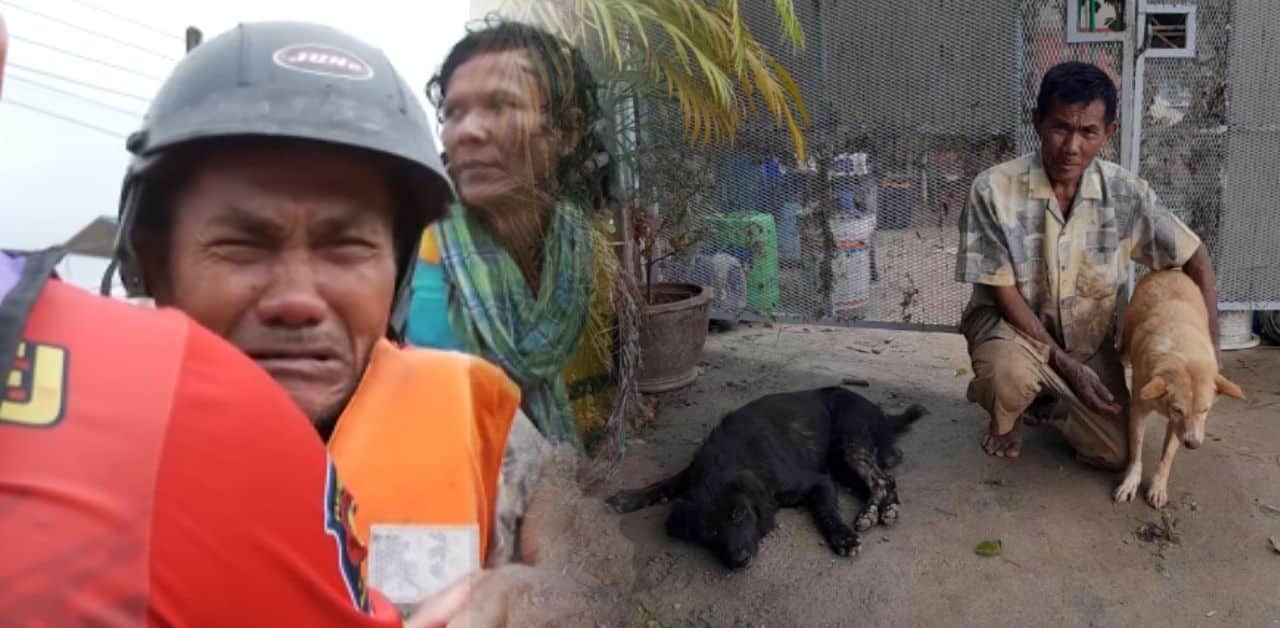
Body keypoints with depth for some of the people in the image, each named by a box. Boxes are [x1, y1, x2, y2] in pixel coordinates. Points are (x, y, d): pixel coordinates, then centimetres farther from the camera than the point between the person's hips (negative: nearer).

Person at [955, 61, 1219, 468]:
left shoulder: (1126, 193, -14)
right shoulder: (994, 189, -23)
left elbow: (1195, 260, -2)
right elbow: (1003, 292, -18)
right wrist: (1066, 365, -20)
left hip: (1089, 338, 3)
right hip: (1012, 324, -3)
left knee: (1113, 454, -7)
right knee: (1009, 372, -37)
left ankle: (1046, 400, 25)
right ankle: (1004, 420, 1)